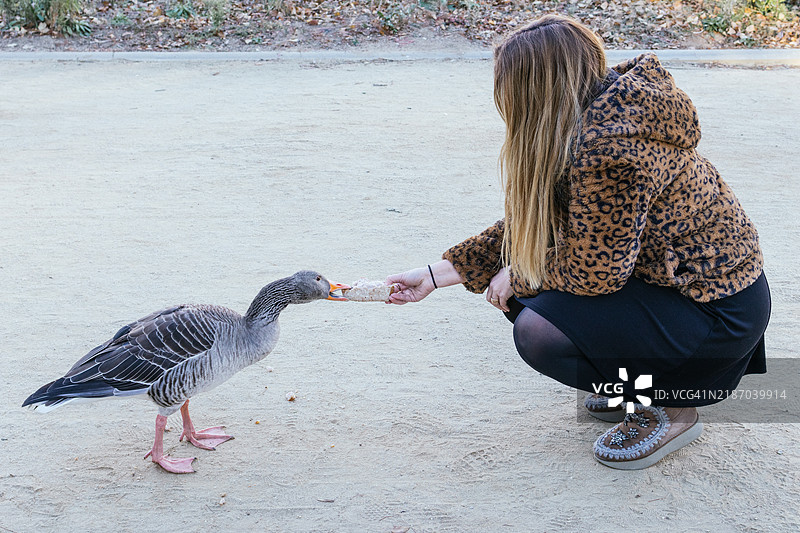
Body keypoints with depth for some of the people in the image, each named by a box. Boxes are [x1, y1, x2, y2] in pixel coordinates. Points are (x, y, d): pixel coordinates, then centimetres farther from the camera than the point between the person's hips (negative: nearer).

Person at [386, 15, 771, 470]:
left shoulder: (611, 148, -28)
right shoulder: (594, 119, 4)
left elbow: (596, 271, -21)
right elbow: (525, 228, 9)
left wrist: (518, 278, -3)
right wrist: (435, 276, 9)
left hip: (719, 313, -9)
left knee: (539, 331, -19)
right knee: (525, 293, 6)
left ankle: (671, 410, 1)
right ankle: (637, 383, 17)